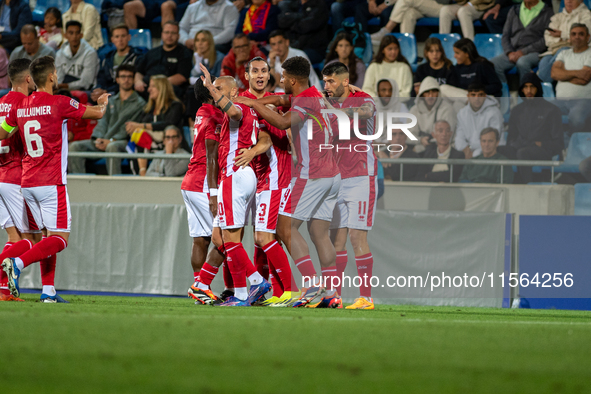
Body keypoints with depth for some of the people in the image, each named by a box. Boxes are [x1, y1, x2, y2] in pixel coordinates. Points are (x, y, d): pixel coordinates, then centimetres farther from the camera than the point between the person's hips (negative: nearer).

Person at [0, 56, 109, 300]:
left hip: (28, 183, 7)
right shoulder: (60, 103, -9)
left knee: (49, 236, 15)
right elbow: (97, 114, 1)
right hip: (52, 183, -7)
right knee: (59, 240, -5)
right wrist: (103, 103, 23)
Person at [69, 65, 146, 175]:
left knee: (112, 147, -41)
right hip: (103, 140, 6)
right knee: (75, 146, -15)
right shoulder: (111, 101, 25)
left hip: (124, 141, -6)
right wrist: (98, 138, -7)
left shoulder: (139, 103, 6)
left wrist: (111, 140, -17)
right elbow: (103, 121, 15)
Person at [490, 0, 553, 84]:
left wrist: (523, 52, -13)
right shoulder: (514, 10, 22)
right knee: (492, 64, -26)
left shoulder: (547, 12, 6)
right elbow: (505, 36, 16)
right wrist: (509, 52, -5)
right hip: (513, 53, 4)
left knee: (522, 62, -39)